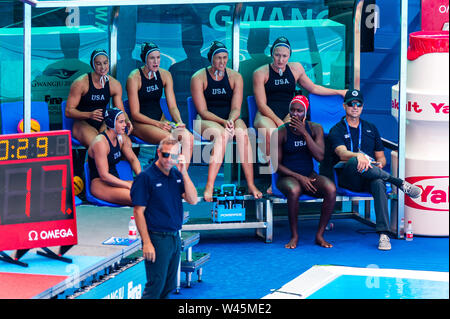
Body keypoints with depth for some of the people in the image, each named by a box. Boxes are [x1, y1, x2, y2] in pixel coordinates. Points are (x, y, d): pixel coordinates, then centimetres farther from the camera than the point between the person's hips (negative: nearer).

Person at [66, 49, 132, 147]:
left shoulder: (115, 84, 3)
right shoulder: (81, 83, -10)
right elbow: (68, 111, -10)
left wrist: (127, 121, -18)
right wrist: (89, 115, -27)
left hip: (103, 124, 4)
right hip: (83, 123, -4)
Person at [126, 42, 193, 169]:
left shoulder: (165, 75, 6)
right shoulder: (134, 78, -10)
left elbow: (172, 106, 5)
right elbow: (135, 114, -11)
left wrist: (179, 122, -16)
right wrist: (158, 124, -22)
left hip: (160, 120, 5)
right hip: (140, 124, -5)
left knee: (188, 137, -26)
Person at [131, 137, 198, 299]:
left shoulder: (177, 175, 9)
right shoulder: (146, 177, -11)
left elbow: (193, 200, 0)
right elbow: (138, 212, -13)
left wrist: (184, 172, -9)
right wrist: (147, 243, -18)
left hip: (175, 238, 7)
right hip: (157, 239, -7)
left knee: (169, 286, 13)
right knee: (155, 287, -6)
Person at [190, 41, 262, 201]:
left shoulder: (235, 77, 4)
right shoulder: (198, 78, -5)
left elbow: (236, 108, -1)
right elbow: (203, 111, -9)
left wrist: (231, 121, -23)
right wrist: (223, 122, -24)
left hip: (230, 118, 3)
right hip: (206, 121, -3)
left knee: (242, 132, -32)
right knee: (221, 134, -37)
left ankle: (251, 185, -32)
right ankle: (209, 187, -40)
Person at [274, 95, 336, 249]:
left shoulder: (315, 129, 3)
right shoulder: (280, 133, -6)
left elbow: (320, 156, -10)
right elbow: (277, 164, -4)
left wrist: (304, 133, -18)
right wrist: (299, 177, -15)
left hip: (310, 175, 3)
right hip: (287, 177, -3)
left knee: (331, 189, -27)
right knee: (294, 190, -38)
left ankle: (320, 235, -15)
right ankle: (294, 236, -19)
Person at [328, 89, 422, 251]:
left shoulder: (371, 128, 23)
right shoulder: (337, 130, 8)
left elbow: (381, 157, 22)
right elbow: (342, 153, -12)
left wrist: (379, 164, -5)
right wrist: (359, 156, -35)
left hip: (369, 179, 3)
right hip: (348, 179, -2)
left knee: (379, 183, -37)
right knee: (354, 161, -39)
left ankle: (384, 234, -49)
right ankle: (400, 183, -30)